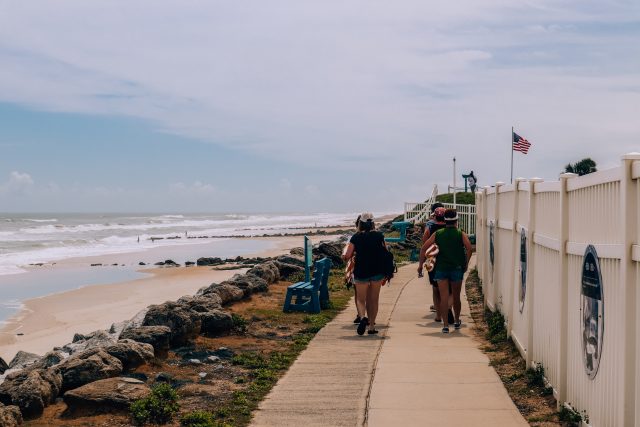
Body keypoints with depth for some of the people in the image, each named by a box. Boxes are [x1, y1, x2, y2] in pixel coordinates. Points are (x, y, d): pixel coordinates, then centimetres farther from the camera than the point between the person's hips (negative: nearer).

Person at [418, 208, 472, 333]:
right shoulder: (461, 234, 0)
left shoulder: (437, 234, 4)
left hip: (441, 268, 0)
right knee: (456, 297, 15)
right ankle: (457, 321, 31)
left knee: (444, 297, -2)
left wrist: (421, 264, 4)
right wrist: (466, 264, -5)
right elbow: (469, 248, -15)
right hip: (457, 268, 0)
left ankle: (445, 325, -8)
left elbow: (424, 248, -1)